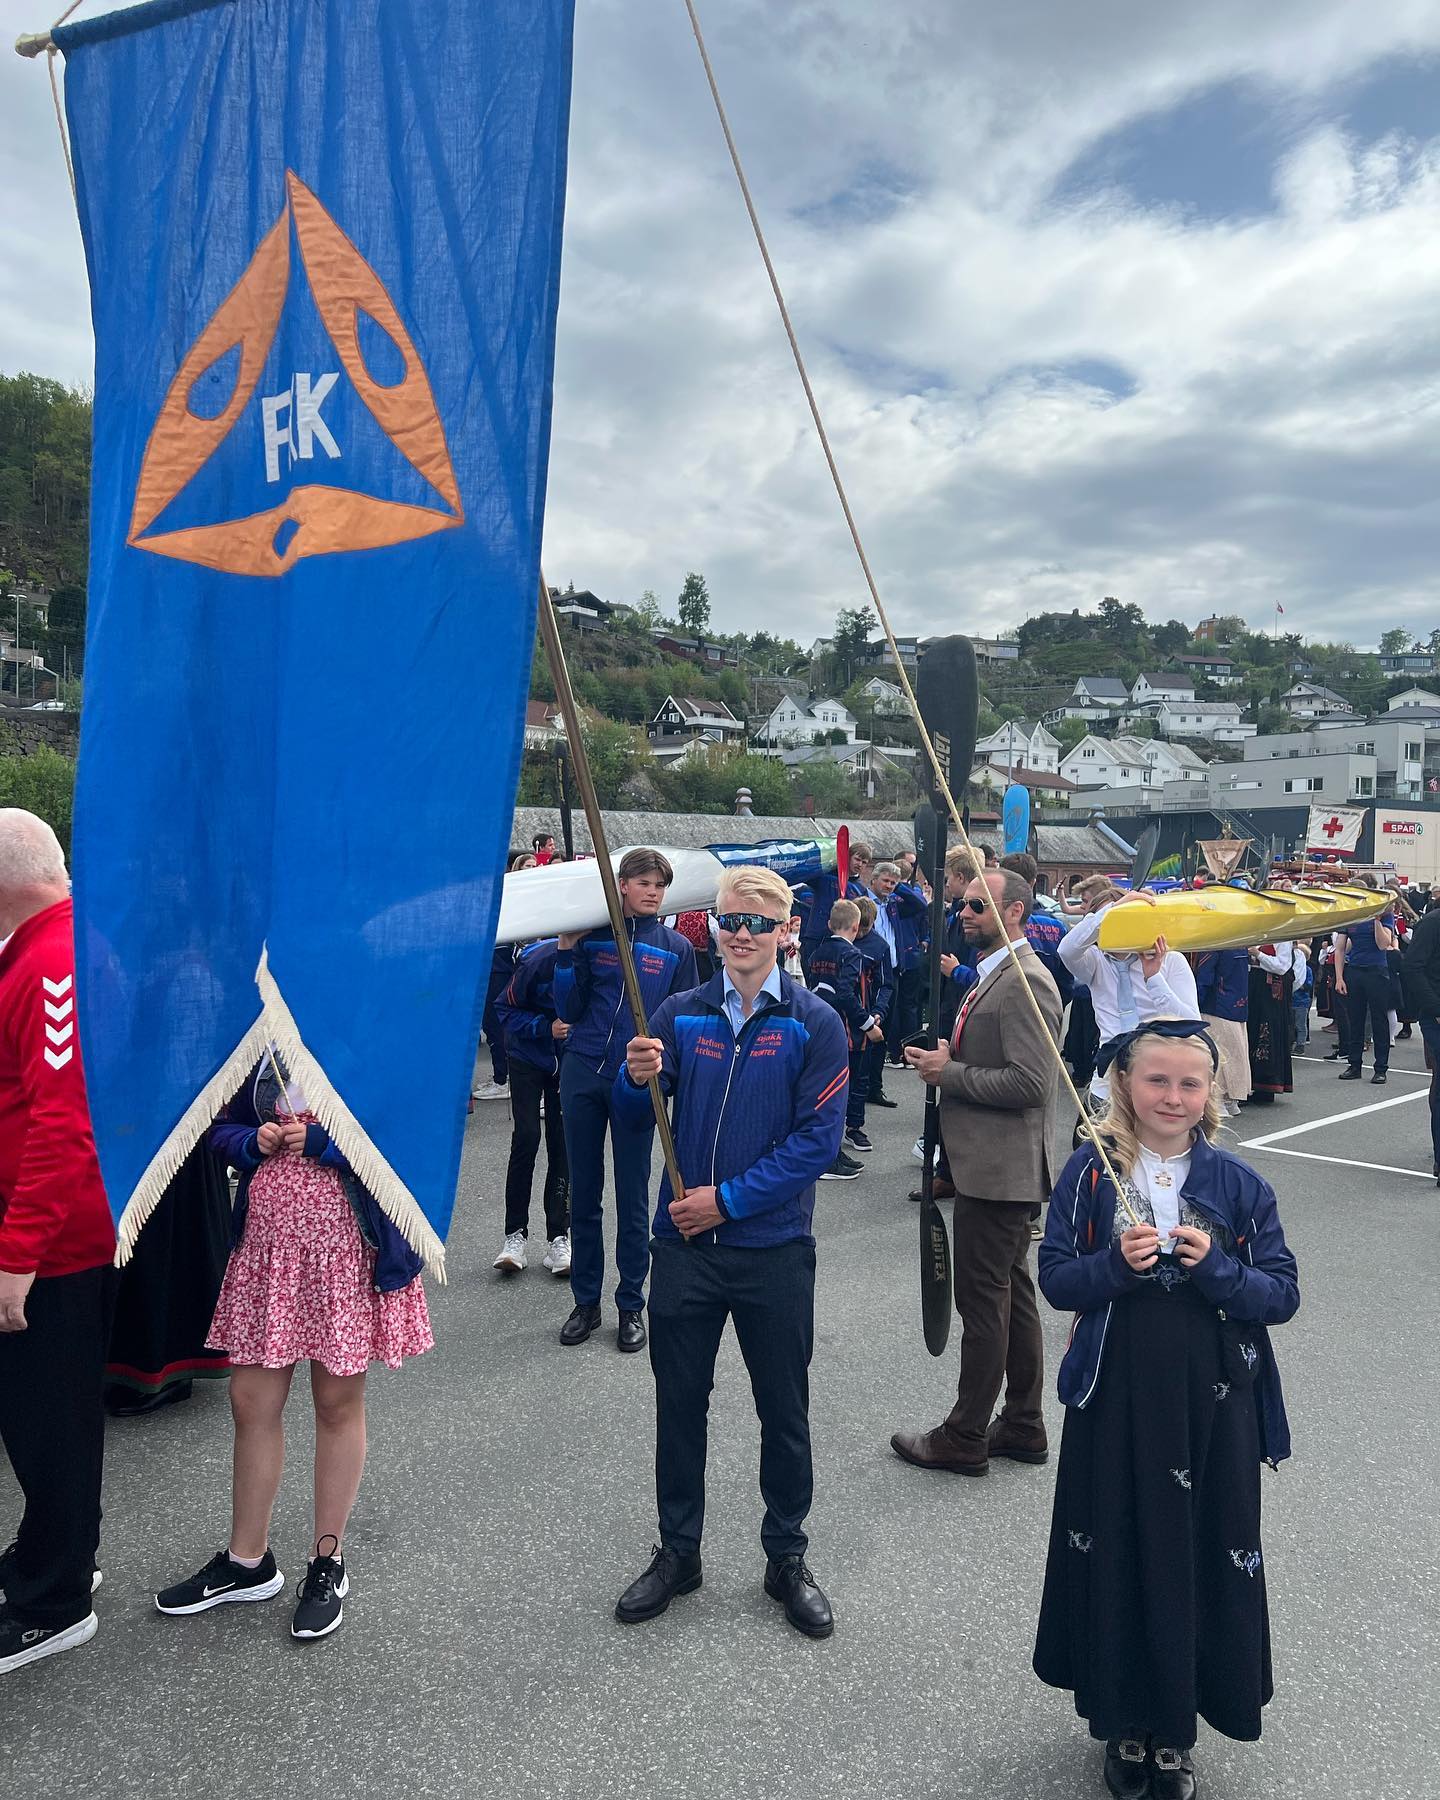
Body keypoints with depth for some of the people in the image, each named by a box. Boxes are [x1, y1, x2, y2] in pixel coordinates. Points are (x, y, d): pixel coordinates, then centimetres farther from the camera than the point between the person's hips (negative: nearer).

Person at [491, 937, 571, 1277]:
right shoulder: (538, 962, -28)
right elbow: (506, 1010, -14)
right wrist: (546, 1027, -26)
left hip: (569, 1064, 2)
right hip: (528, 1057, -1)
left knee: (562, 1143, 0)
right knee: (526, 1138, -9)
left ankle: (559, 1239, 8)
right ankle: (516, 1235, 2)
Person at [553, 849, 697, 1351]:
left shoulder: (676, 948, 3)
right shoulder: (590, 937, 2)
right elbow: (569, 1011, 0)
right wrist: (567, 952, -9)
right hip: (583, 1074, 1)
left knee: (632, 1197, 6)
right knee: (584, 1193, 9)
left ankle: (631, 1306, 19)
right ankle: (585, 1302, 22)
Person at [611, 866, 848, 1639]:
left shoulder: (814, 1024, -6)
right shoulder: (681, 1014, 2)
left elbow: (818, 1139, -11)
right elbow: (634, 1113, 1)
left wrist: (729, 1198, -16)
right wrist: (638, 1078, -22)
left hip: (775, 1248, -2)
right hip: (684, 1244, 2)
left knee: (784, 1410, 12)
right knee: (678, 1401, 14)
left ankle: (787, 1558, 32)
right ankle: (677, 1551, 33)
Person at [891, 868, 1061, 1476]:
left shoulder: (1024, 982, -19)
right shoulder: (991, 975, 15)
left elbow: (1029, 1083, -25)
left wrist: (950, 1073, -17)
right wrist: (945, 1059, 7)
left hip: (999, 1170, -11)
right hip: (993, 1168, 11)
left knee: (984, 1301, 0)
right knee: (1012, 1295, 17)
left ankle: (966, 1437, 13)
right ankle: (1023, 1426, 29)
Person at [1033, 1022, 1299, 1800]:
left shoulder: (1238, 1183, -1)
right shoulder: (1090, 1173, -4)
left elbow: (1283, 1294, -1)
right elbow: (1055, 1278, -3)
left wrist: (1216, 1269, -19)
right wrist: (1114, 1265, -21)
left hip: (1213, 1403, 1)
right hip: (1116, 1400, 0)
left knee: (1200, 1561, 9)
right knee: (1118, 1559, 10)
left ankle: (1175, 1732, 31)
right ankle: (1127, 1722, 33)